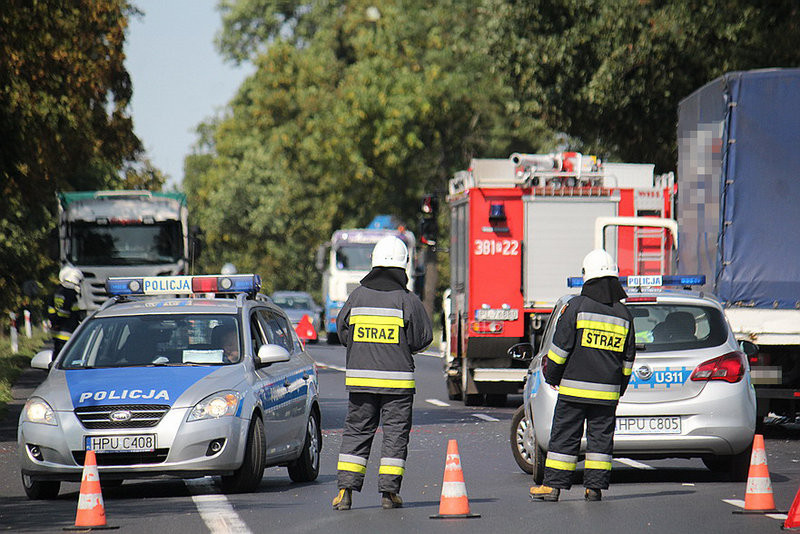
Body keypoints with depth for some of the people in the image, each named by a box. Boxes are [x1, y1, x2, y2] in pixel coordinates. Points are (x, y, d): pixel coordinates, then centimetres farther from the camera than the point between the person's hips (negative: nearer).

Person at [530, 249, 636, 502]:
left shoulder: (577, 306, -7)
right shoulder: (624, 315, 7)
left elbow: (560, 347, -7)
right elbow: (627, 358, 12)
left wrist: (552, 375, 5)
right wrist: (619, 387, 21)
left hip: (575, 387, -3)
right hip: (607, 391, 3)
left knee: (564, 436, 0)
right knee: (600, 437, 8)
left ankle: (553, 484, 0)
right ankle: (595, 486, 6)